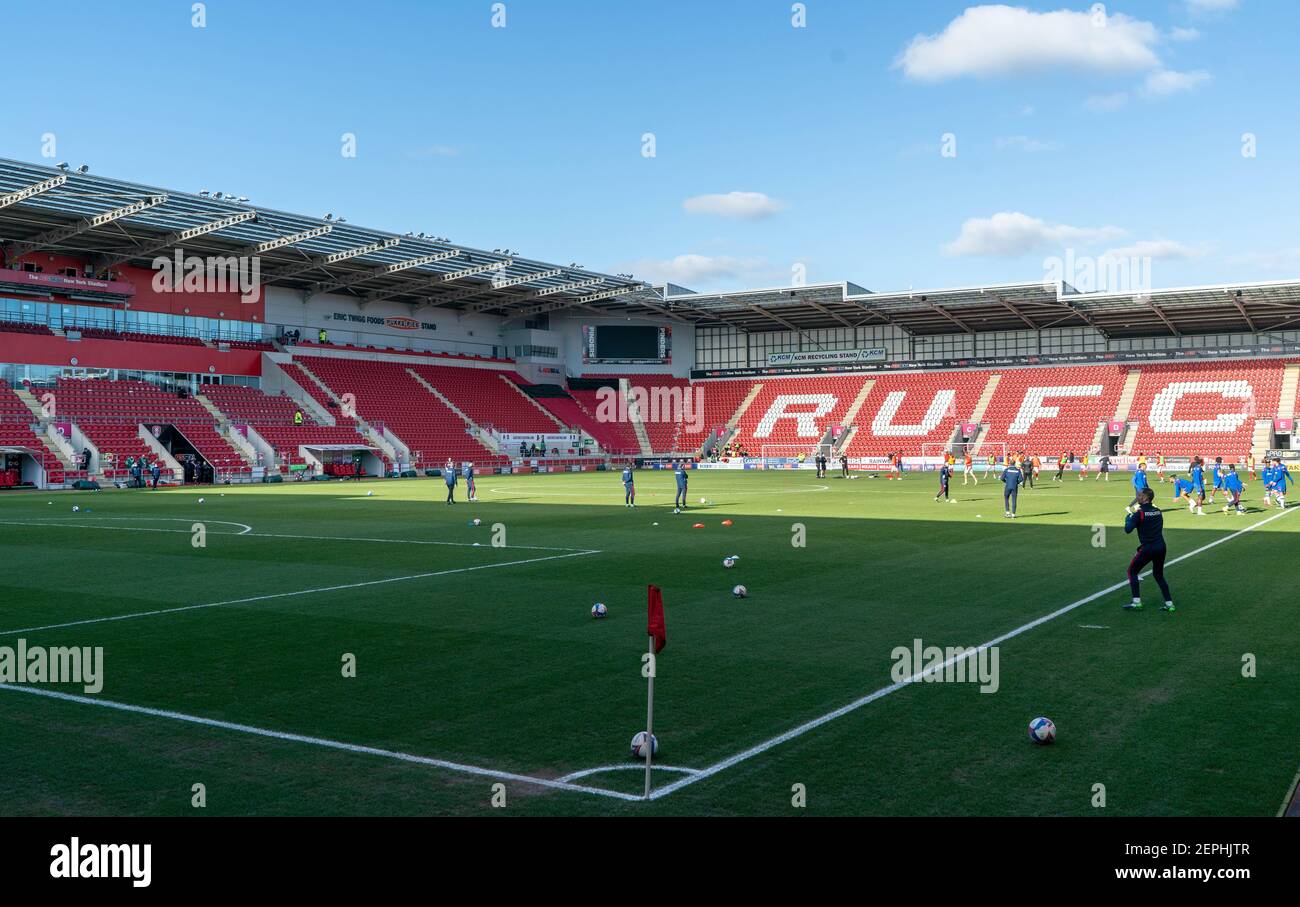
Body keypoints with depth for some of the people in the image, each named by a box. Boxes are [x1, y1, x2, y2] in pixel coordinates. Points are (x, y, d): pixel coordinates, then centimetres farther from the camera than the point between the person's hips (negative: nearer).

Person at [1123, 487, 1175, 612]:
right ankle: (1169, 603, 14)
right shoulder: (1158, 511, 8)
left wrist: (1128, 518, 4)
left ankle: (1137, 602, 1)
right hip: (1161, 547, 6)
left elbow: (1128, 529, -17)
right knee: (1159, 575, 20)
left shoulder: (1140, 513, -11)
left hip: (1147, 548, -6)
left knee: (1132, 571, 9)